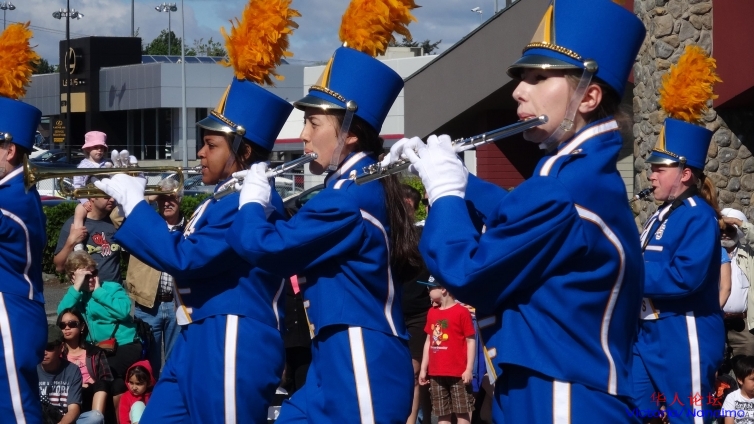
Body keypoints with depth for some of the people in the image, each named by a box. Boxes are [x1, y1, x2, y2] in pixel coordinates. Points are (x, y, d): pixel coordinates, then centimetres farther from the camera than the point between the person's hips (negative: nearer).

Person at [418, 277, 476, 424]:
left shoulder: (461, 312, -8)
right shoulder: (432, 312, 12)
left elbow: (470, 341, -7)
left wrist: (469, 369, -13)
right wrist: (423, 369, 13)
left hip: (458, 374, -6)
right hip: (436, 374, 6)